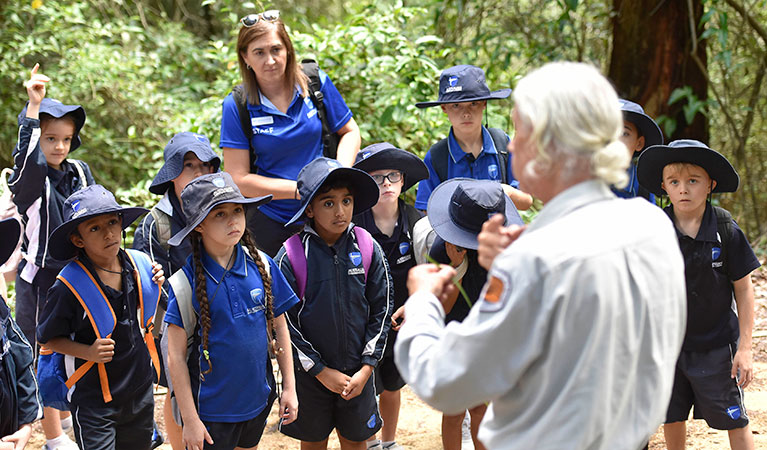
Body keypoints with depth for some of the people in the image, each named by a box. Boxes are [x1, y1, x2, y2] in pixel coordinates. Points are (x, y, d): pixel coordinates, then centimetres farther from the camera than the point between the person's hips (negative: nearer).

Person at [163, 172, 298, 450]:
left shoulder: (261, 266, -4)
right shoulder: (187, 281, -14)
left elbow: (279, 327, 7)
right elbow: (176, 356, -11)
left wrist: (289, 388, 6)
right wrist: (190, 419, -12)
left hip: (258, 401, 4)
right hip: (211, 409, -4)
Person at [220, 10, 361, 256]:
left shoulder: (316, 83, -5)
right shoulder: (236, 106, -10)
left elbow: (349, 132, 7)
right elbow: (239, 180, -11)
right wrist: (299, 189, -19)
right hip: (271, 222, -1)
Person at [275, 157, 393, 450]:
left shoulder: (368, 249, -6)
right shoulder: (291, 256, -14)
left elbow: (381, 310, 0)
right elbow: (284, 321, -10)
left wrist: (366, 368, -5)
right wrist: (321, 371, -10)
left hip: (357, 373, 2)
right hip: (309, 372, -2)